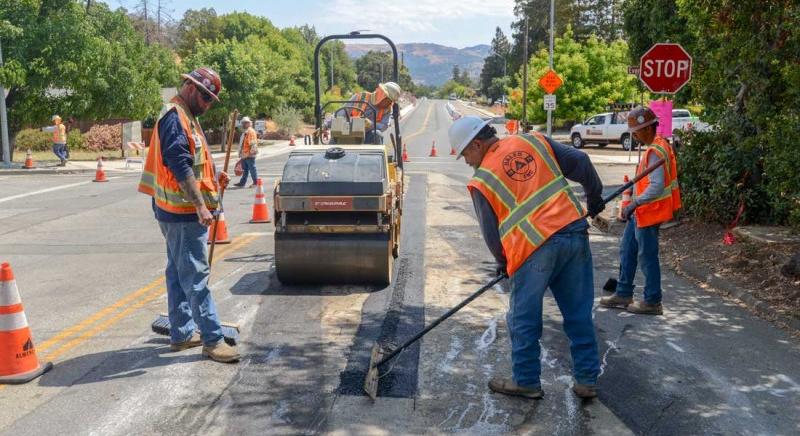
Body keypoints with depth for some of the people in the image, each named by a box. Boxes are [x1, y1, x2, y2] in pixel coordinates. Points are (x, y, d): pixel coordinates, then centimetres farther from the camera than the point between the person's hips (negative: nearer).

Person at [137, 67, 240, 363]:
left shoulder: (187, 118, 18)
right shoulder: (174, 118, -15)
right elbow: (180, 166, -24)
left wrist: (213, 179, 10)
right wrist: (200, 205, -26)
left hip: (182, 212, 11)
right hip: (183, 212, -11)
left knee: (179, 273, 15)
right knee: (195, 276, -8)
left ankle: (182, 333, 24)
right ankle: (212, 340, -5)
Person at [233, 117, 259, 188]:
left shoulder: (251, 131, -12)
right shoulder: (245, 132, 19)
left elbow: (253, 143, -19)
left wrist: (252, 151, -22)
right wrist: (241, 153, 24)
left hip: (249, 155, -10)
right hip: (244, 154, 10)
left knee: (252, 168, -4)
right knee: (245, 169, 12)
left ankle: (256, 182, 2)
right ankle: (242, 183, 16)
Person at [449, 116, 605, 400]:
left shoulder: (481, 181, 1)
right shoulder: (533, 141, 11)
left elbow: (491, 233, 8)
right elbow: (580, 163, 9)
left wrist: (503, 262, 26)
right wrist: (594, 197, 25)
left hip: (534, 249, -5)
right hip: (575, 233, 5)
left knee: (524, 320, 12)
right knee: (579, 315, 14)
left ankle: (526, 382, 22)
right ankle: (586, 380, 22)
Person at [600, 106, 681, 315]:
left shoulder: (655, 152, -21)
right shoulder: (656, 146, 10)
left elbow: (657, 187, -29)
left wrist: (633, 204, -23)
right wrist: (634, 206, 18)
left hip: (649, 212, -10)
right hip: (641, 212, 10)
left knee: (647, 257, 1)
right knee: (627, 250, 16)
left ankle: (652, 302, 13)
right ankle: (623, 294, 26)